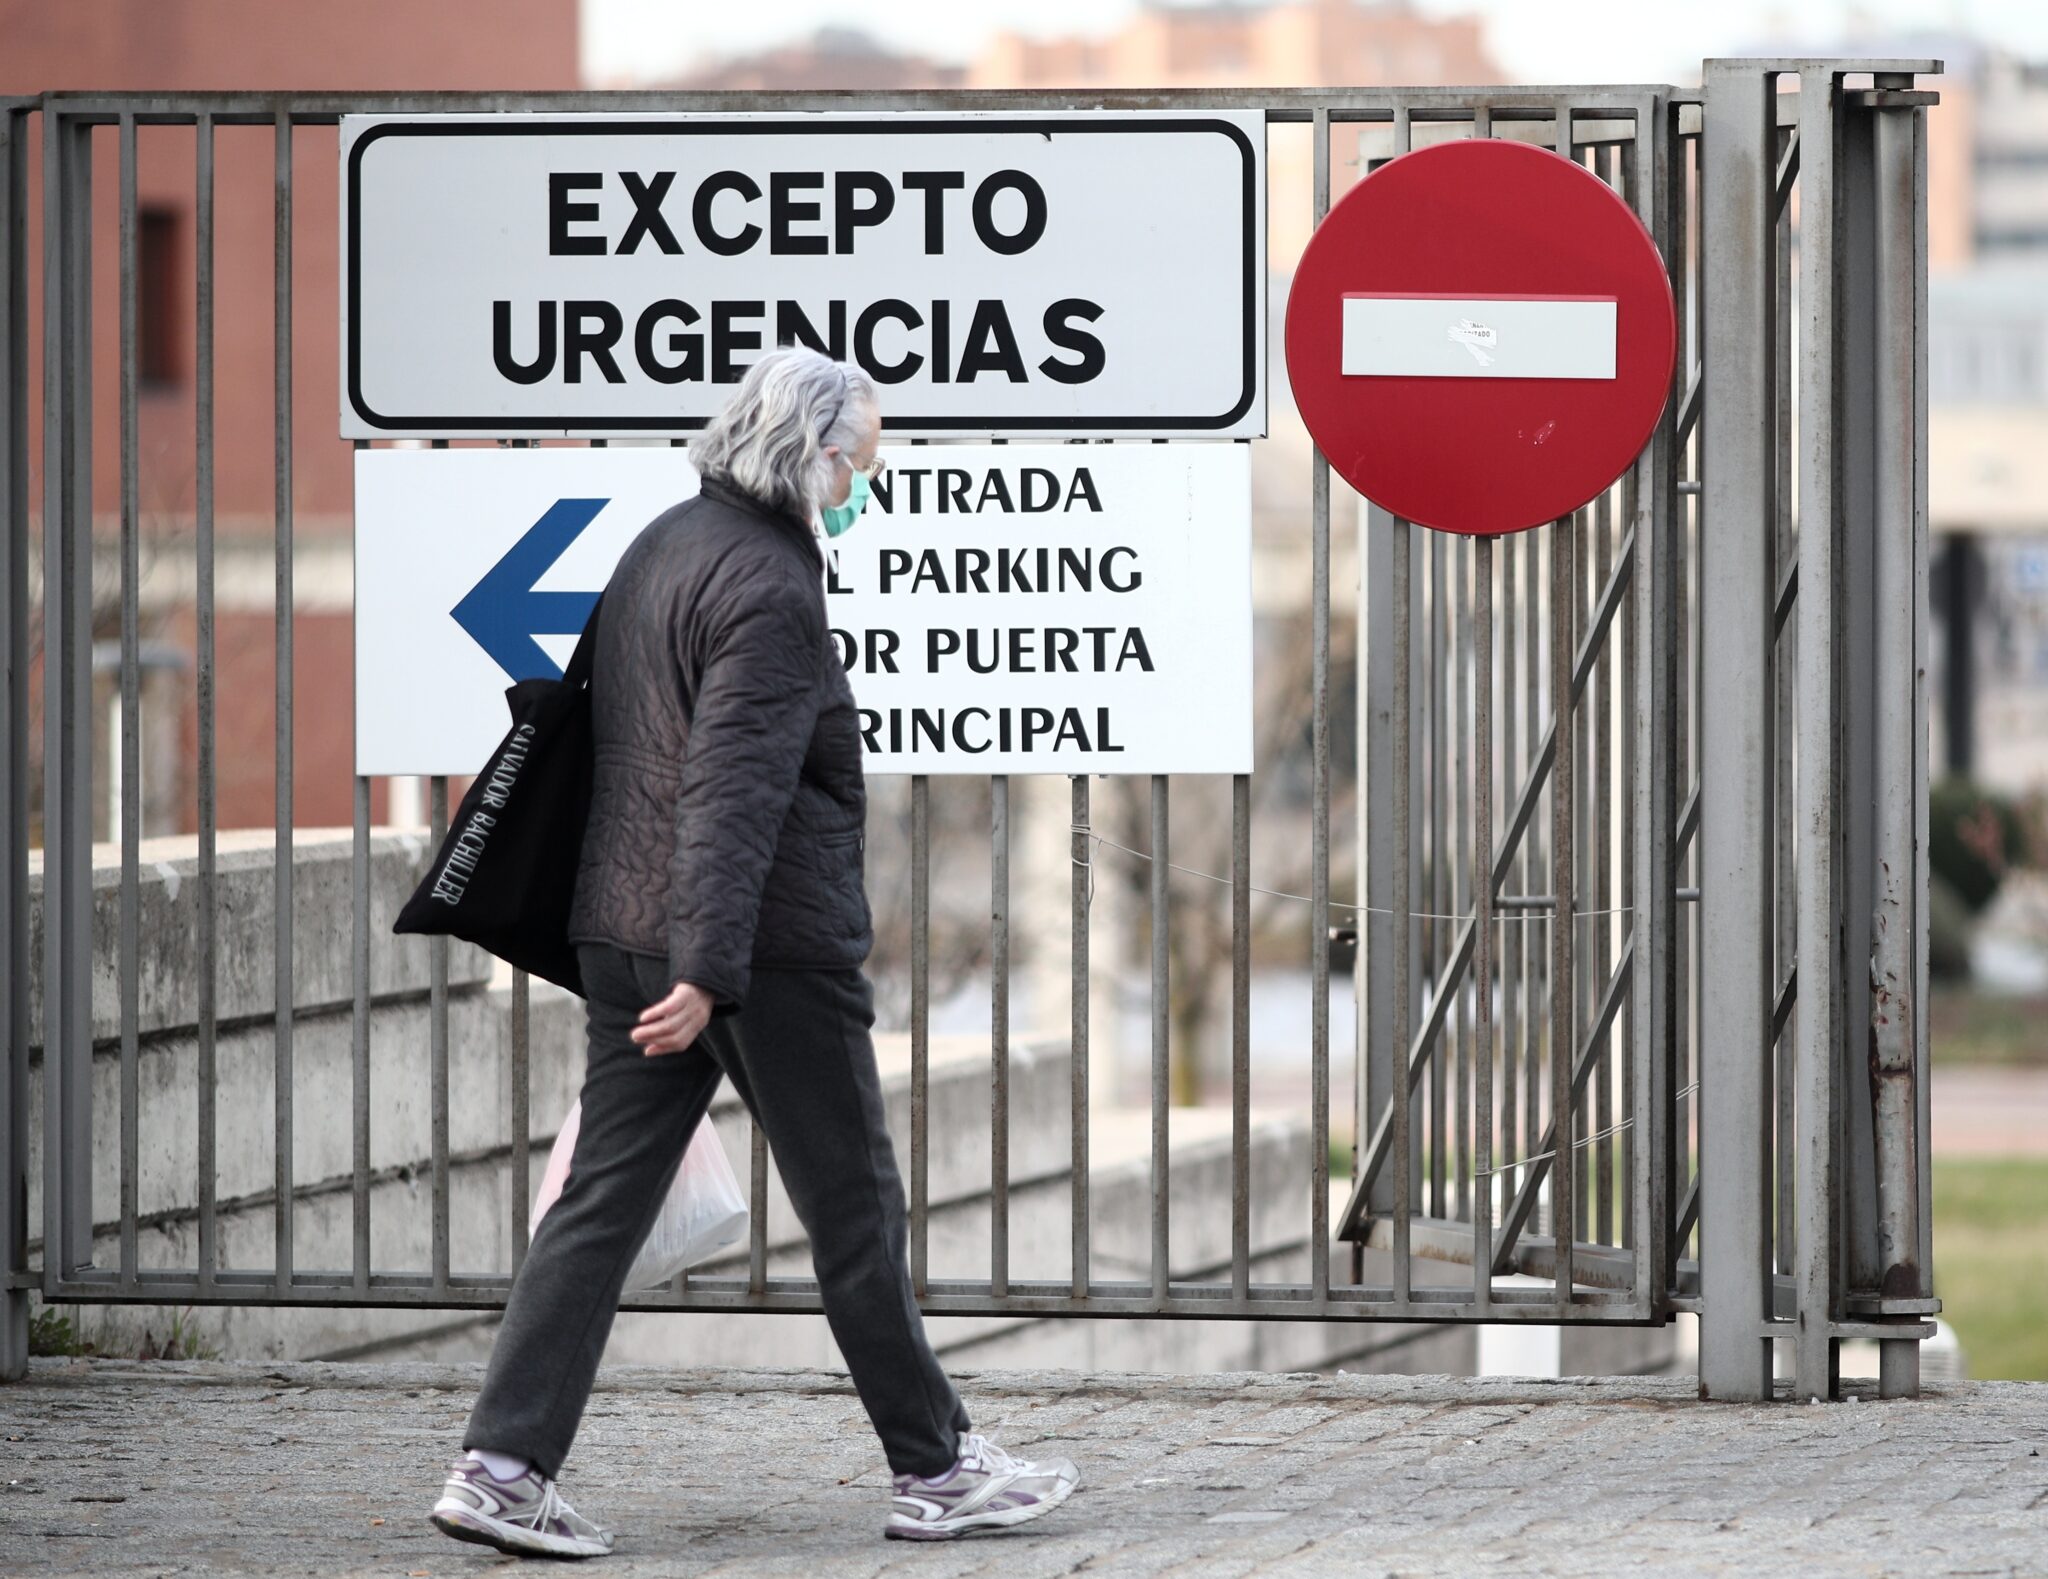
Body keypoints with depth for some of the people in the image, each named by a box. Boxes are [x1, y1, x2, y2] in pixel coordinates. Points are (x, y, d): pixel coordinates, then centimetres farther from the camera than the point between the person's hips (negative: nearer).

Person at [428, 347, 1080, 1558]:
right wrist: (709, 969, -28)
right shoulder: (769, 587, -16)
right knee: (857, 1210, 4)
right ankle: (937, 1470, 13)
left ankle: (505, 1465, -5)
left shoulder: (665, 547, 14)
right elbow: (733, 788, -23)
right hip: (771, 945, -8)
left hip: (626, 933, 8)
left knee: (604, 1200, 4)